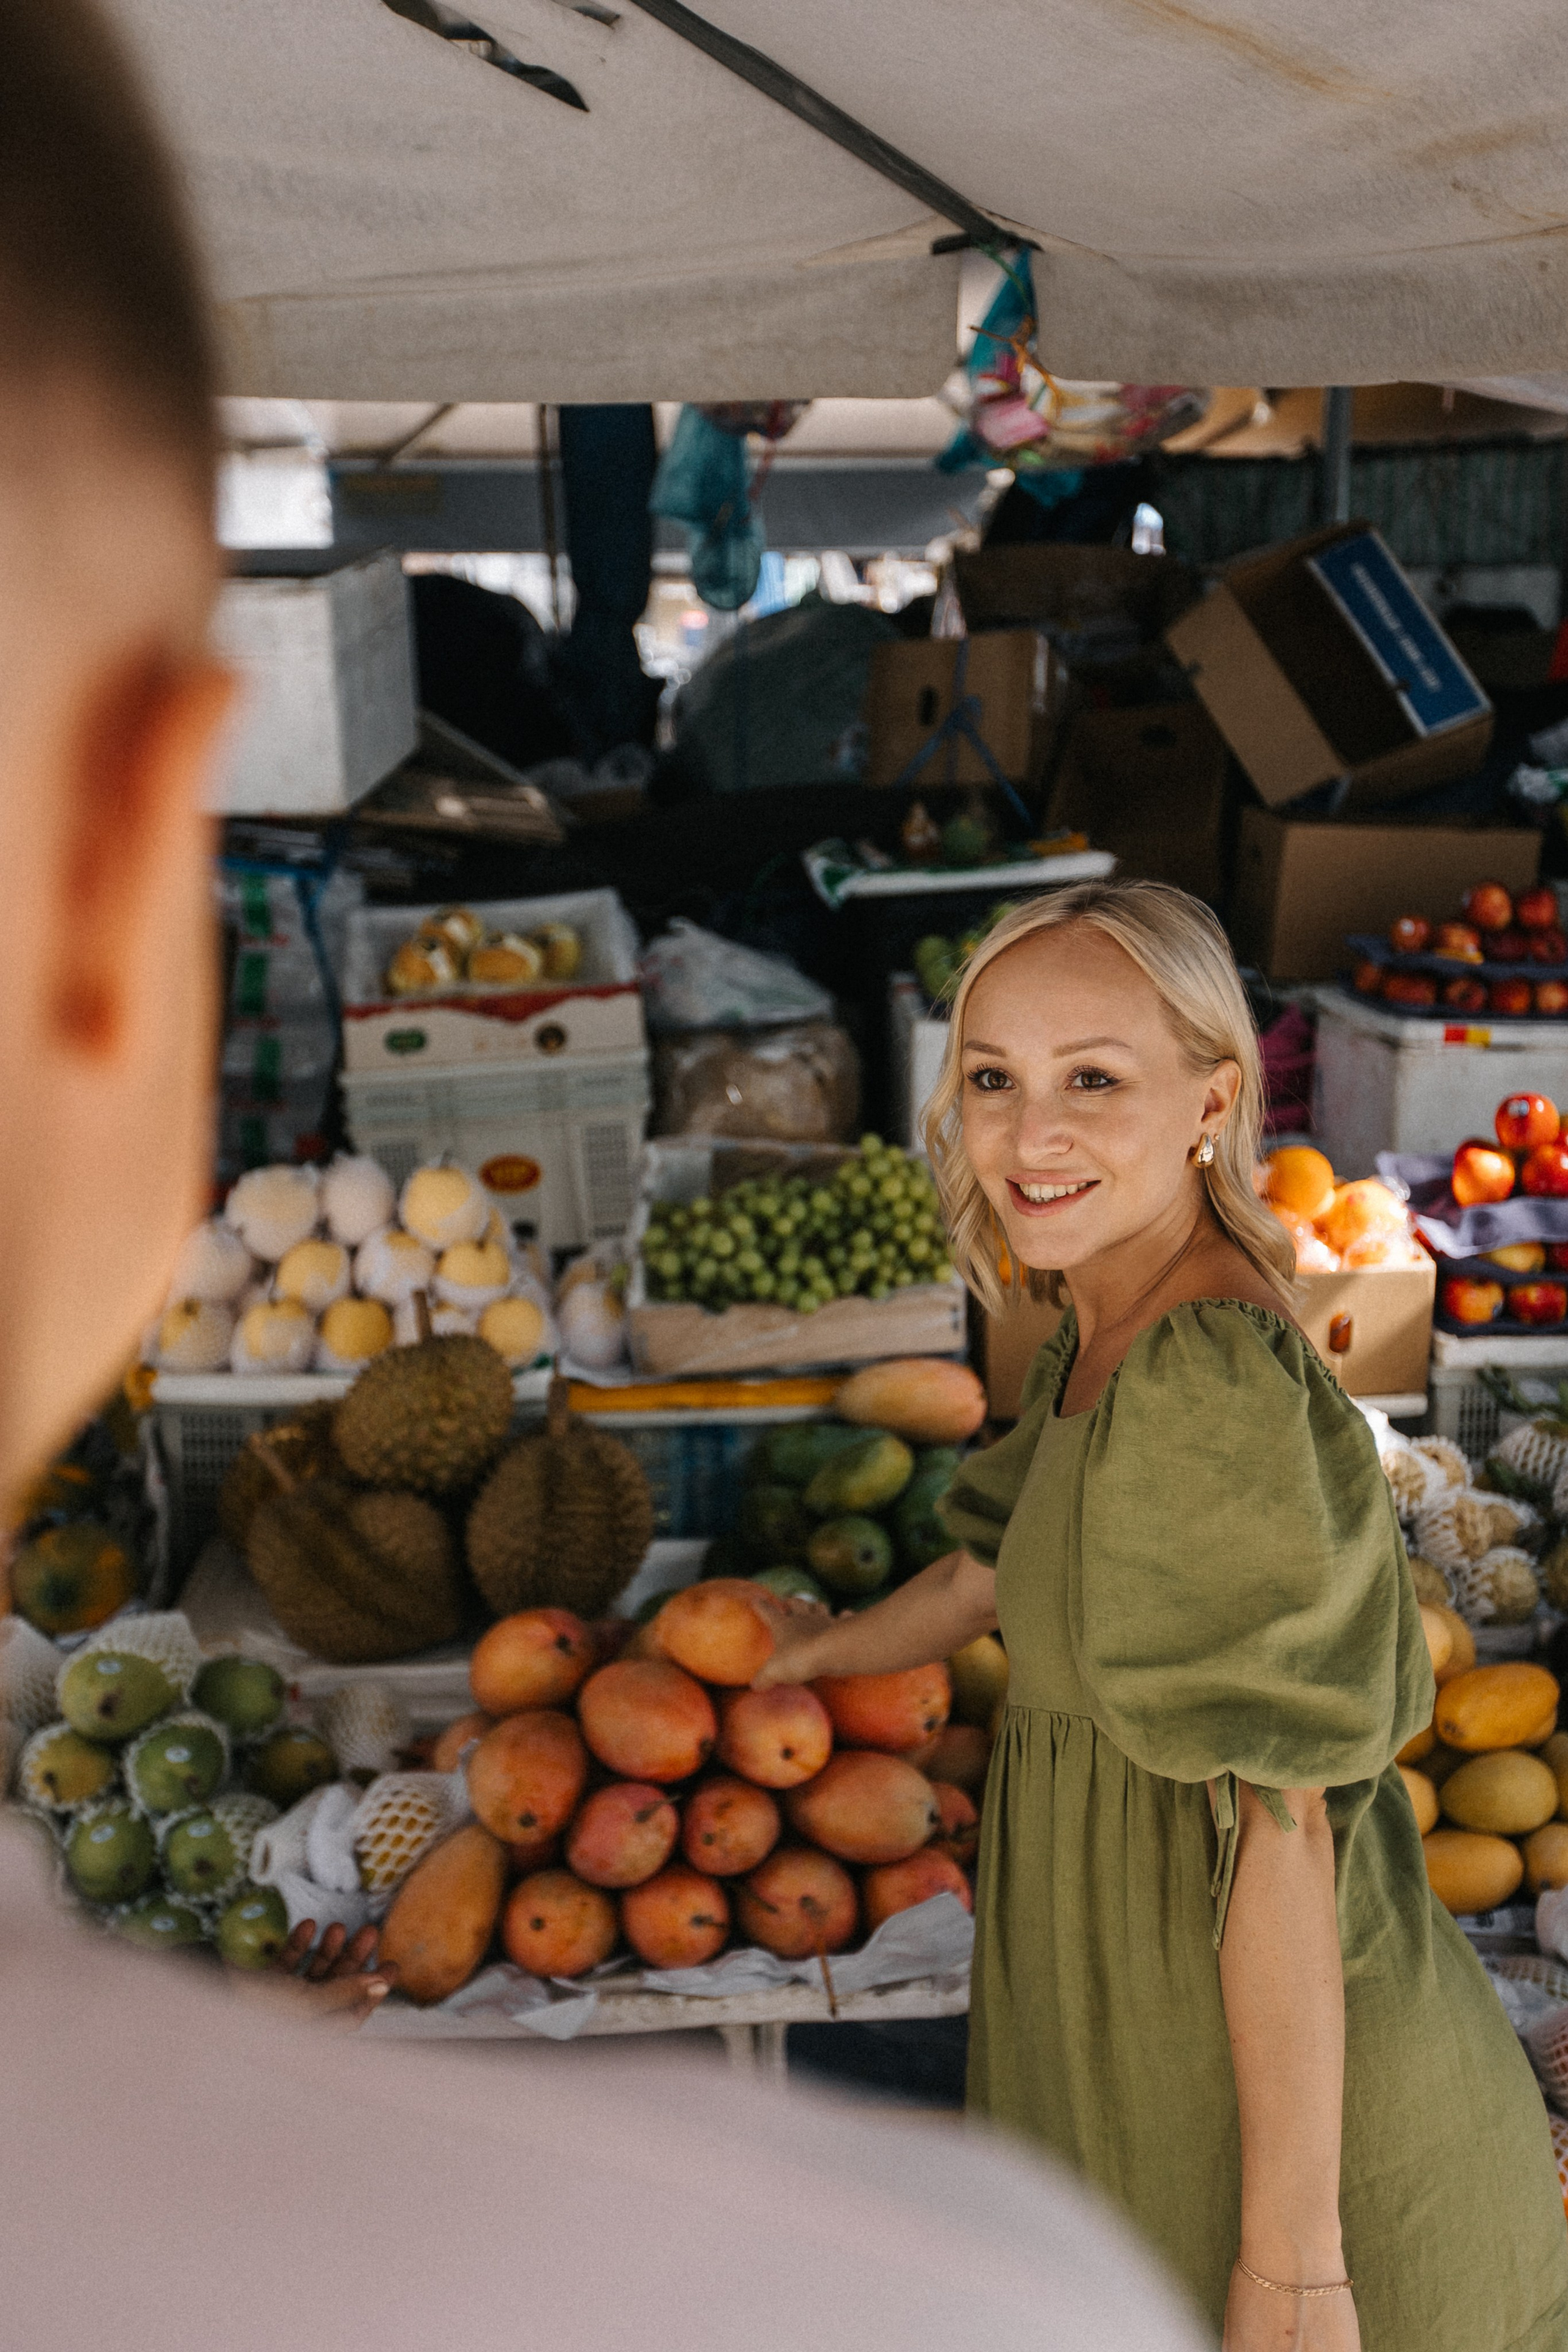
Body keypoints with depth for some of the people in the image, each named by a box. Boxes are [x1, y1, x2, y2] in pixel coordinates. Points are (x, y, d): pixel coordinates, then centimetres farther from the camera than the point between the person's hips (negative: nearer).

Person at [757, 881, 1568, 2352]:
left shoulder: (1209, 1388, -27)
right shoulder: (1098, 1340, 1)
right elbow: (992, 1572, 19)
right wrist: (828, 1649, 36)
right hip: (1139, 2008, 8)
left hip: (1253, 2070, -8)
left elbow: (1279, 1829, -26)